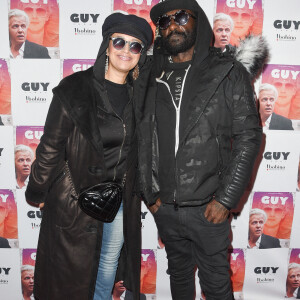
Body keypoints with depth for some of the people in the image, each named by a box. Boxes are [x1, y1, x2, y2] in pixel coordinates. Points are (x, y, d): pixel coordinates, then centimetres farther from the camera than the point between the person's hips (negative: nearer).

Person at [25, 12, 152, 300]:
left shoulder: (139, 93, -2)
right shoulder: (74, 89, -14)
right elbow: (50, 146, -9)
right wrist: (38, 192, -2)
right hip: (75, 199, -4)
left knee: (108, 266, 22)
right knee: (73, 272, 14)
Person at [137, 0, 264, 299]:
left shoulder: (228, 72, -4)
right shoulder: (153, 76, 5)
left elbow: (248, 137, -7)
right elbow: (143, 140, 7)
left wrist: (226, 198, -12)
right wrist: (149, 193, 3)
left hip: (208, 206, -3)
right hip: (164, 206, 3)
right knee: (179, 274, 23)